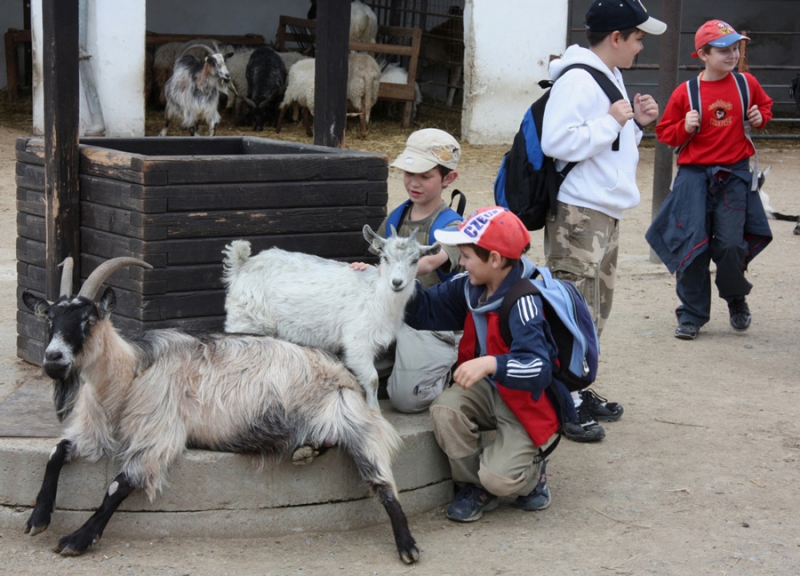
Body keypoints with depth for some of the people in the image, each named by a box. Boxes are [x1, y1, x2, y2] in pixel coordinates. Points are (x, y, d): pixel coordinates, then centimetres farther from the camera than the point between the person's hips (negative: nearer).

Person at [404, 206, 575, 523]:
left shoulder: (523, 302, -28)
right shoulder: (468, 288, -4)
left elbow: (539, 370, -37)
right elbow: (423, 309, 4)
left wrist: (491, 364, -51)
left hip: (527, 401, -7)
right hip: (489, 390, 7)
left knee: (500, 479, -23)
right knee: (444, 409, -25)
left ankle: (532, 471, 17)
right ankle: (473, 485, 0)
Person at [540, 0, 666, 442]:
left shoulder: (610, 77, 16)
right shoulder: (577, 81, -16)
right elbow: (557, 141, -27)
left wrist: (635, 123, 8)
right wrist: (611, 121, -19)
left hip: (605, 214, 10)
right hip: (578, 215, -10)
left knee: (595, 310, 17)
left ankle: (578, 391, 27)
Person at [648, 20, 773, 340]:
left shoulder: (747, 84, 3)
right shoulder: (686, 92, -2)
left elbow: (765, 105, 23)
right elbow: (665, 132, 5)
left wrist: (760, 117, 2)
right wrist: (685, 128, -14)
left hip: (734, 175, 1)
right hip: (694, 174, -1)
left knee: (731, 244, -8)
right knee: (693, 245, -2)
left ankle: (736, 299, 23)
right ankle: (691, 316, 12)